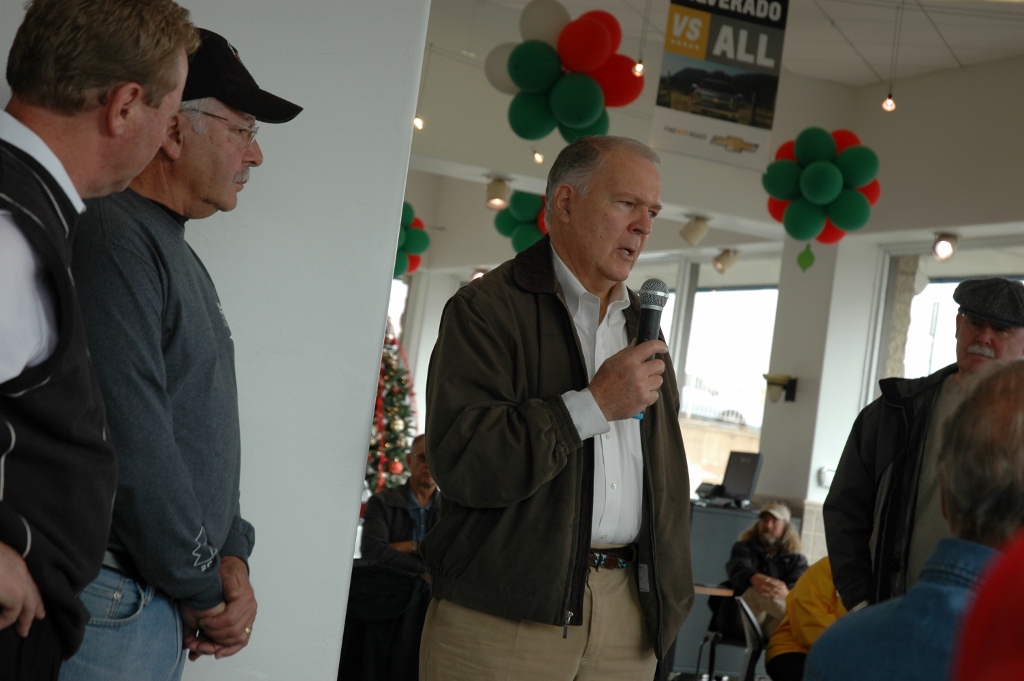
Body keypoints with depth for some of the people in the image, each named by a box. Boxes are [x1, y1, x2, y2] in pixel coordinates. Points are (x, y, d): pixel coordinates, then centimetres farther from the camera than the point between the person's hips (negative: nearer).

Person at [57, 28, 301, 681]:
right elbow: (132, 444, -22)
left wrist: (231, 553, 2)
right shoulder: (113, 238, -16)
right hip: (113, 598, -9)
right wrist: (203, 588, -11)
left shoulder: (183, 258, 16)